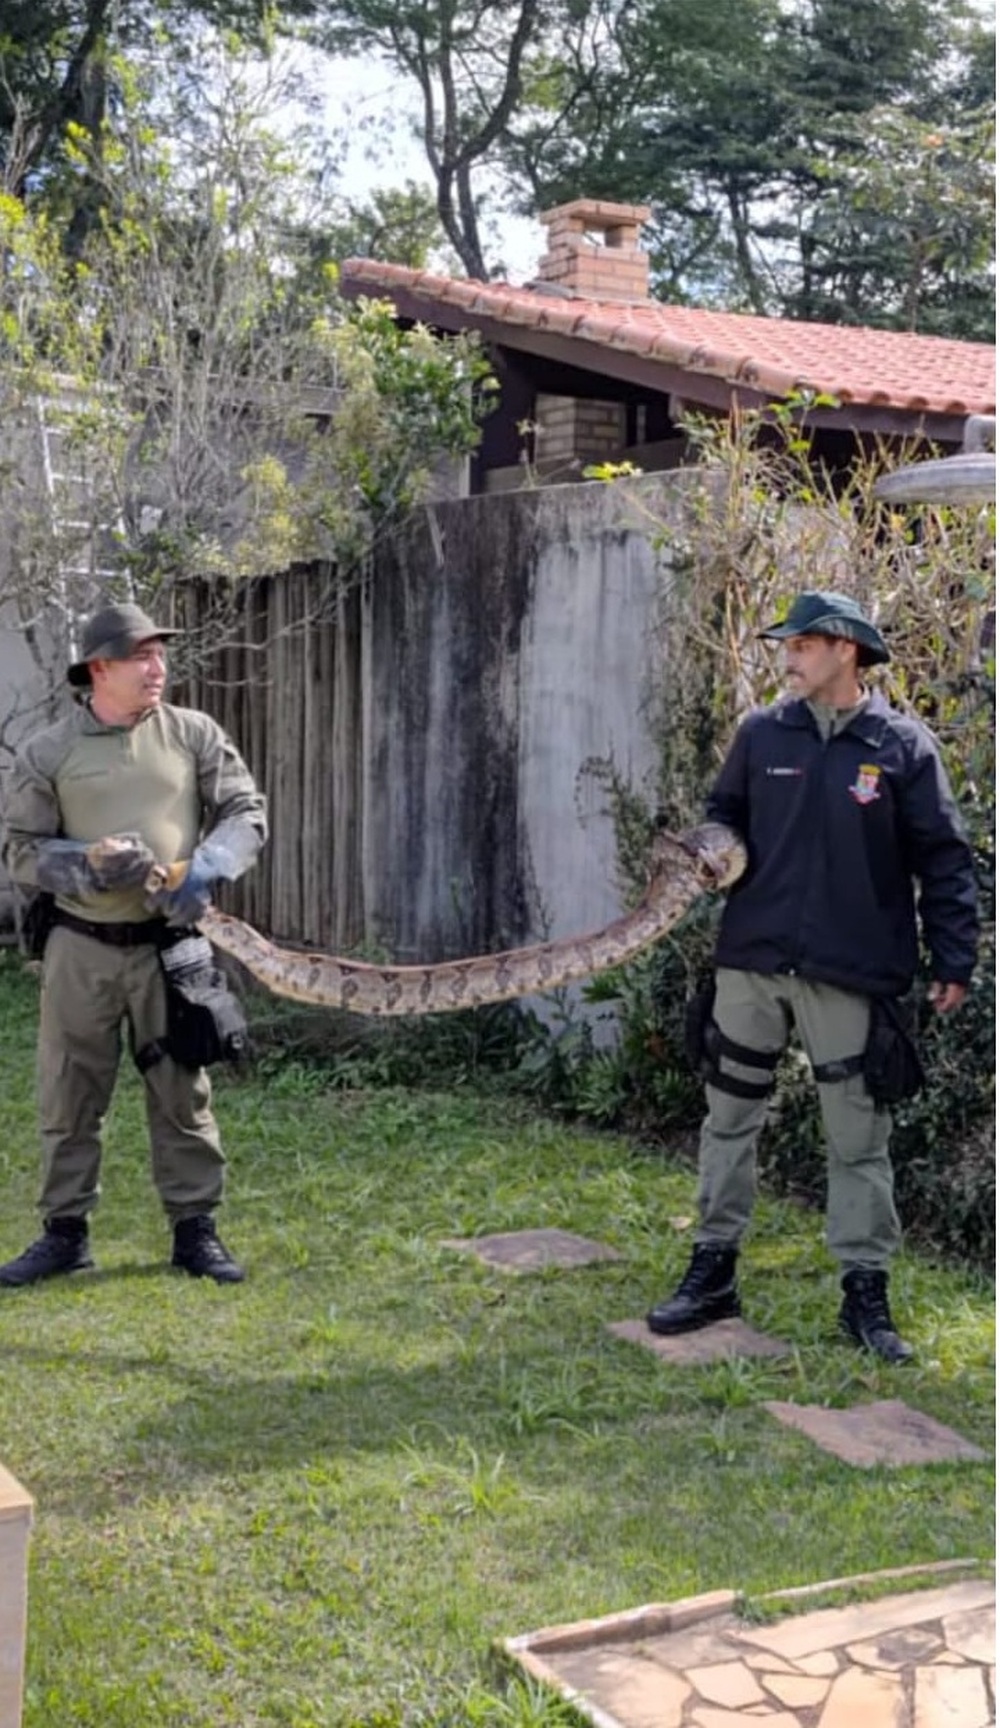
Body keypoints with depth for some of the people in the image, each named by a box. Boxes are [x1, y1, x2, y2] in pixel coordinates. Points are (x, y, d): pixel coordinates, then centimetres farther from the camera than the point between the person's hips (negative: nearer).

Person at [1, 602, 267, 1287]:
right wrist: (91, 865, -15)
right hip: (81, 948, 0)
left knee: (182, 1092, 7)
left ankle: (196, 1228, 18)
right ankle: (66, 1232, 20)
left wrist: (204, 870, -15)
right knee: (70, 1096, 7)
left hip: (170, 945, 0)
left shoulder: (195, 734, 2)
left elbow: (247, 814, 2)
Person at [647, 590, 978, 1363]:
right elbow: (724, 818, 17)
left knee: (859, 1134, 5)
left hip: (851, 972, -3)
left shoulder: (903, 746, -4)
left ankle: (866, 1291, 17)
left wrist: (954, 960, -5)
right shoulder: (763, 734, 4)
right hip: (752, 958, 3)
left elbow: (944, 860, -2)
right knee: (730, 1116, 11)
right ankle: (713, 1272, 25)